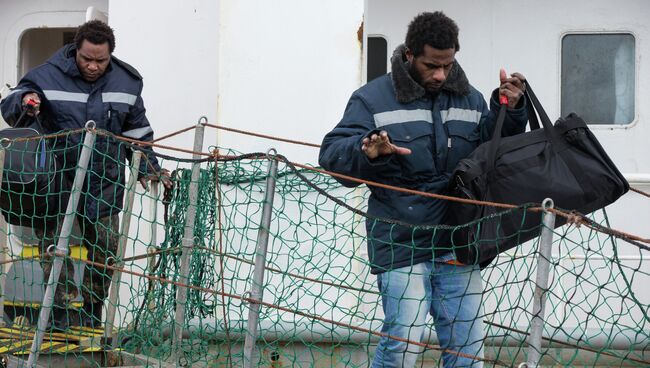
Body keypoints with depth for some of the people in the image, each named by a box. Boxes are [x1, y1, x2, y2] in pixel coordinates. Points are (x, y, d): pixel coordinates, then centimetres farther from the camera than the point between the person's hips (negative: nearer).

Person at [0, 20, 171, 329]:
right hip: (58, 179, -3)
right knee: (55, 246, -9)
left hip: (105, 184, 3)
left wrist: (147, 169, 10)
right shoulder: (49, 76, -7)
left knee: (105, 249, 4)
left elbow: (137, 132, 16)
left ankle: (92, 314, 19)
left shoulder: (126, 82, 5)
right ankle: (60, 316, -5)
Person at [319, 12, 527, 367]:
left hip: (457, 244, 5)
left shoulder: (470, 100, 13)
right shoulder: (373, 99, -2)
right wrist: (366, 151, -32)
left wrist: (509, 111, -1)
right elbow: (332, 155, -10)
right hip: (401, 244, -4)